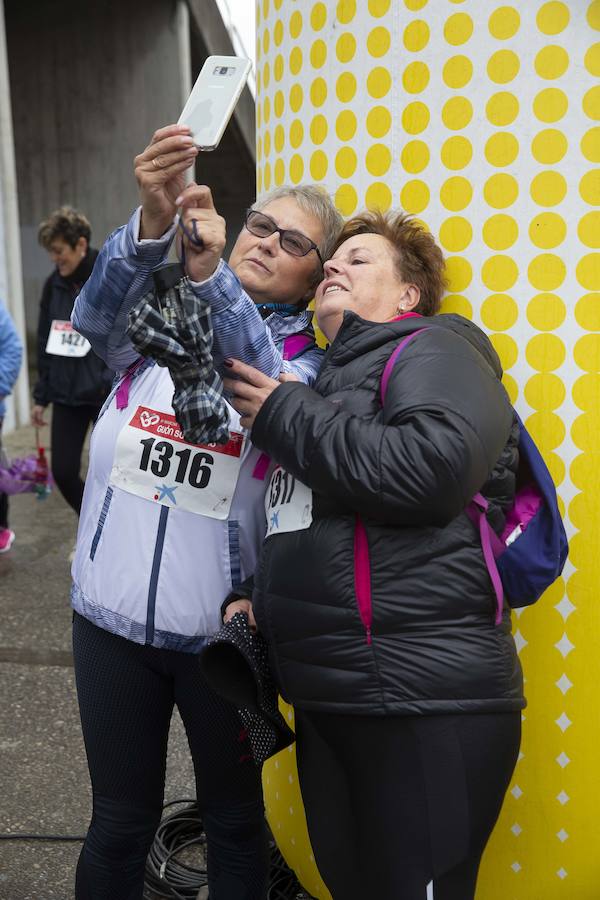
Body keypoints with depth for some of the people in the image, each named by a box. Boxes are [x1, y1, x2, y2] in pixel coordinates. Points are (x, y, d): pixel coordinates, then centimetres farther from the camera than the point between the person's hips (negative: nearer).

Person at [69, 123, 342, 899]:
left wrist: (209, 272, -39)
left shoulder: (304, 357, -2)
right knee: (120, 820, 14)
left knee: (234, 818, 16)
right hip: (114, 613, 1)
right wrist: (152, 223, -37)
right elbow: (97, 316, -19)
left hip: (222, 626, -1)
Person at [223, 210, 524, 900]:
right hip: (325, 697, 8)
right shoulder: (331, 379, 20)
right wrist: (260, 598, 13)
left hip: (422, 707, -8)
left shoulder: (434, 349, -4)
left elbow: (430, 468, -25)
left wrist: (281, 415, -14)